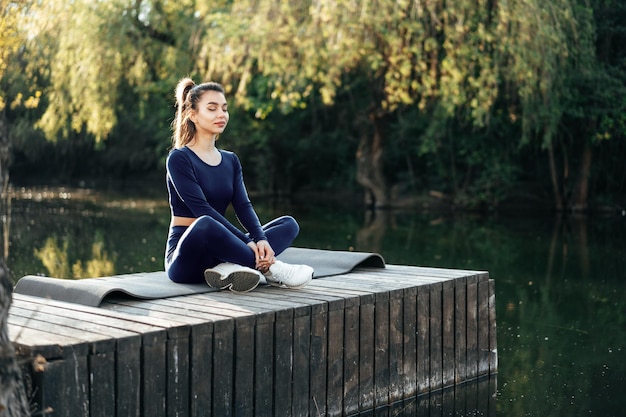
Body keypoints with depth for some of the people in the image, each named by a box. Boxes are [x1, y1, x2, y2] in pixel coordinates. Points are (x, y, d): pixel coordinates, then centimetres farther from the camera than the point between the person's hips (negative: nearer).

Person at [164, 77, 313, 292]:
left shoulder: (231, 160, 14)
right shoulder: (179, 158, -6)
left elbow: (243, 206, 0)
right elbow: (202, 210, -18)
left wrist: (260, 239, -20)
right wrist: (247, 242, -26)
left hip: (216, 253, 7)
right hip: (186, 256, -7)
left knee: (289, 224, -7)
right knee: (205, 225, -40)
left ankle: (229, 268, -30)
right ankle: (268, 268, -24)